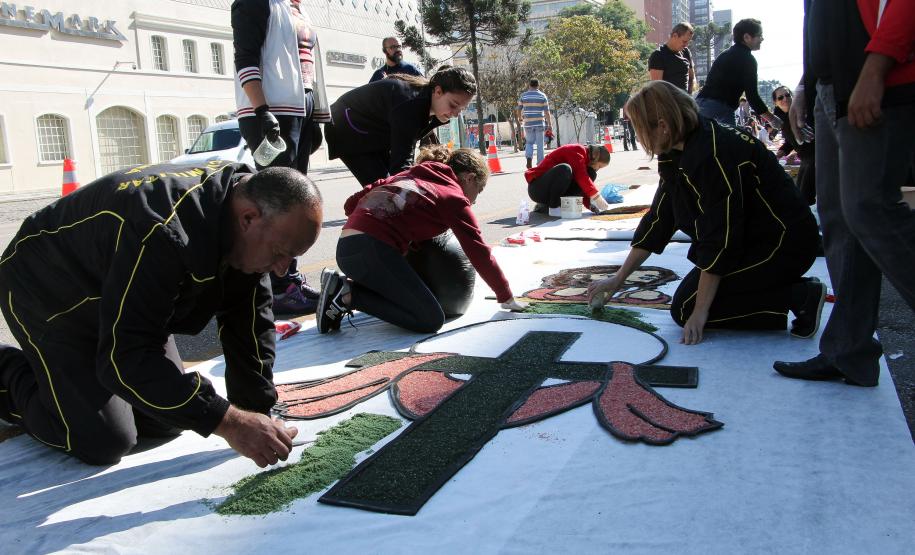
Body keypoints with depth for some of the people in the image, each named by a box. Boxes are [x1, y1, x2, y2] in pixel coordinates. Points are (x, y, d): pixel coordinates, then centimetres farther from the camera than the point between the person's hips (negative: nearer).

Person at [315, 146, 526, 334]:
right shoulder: (454, 198, 6)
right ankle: (348, 295, -9)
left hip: (344, 246, 8)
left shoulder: (408, 175, 26)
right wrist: (506, 297, 15)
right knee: (431, 320, -3)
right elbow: (479, 253, 5)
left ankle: (342, 284, 6)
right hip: (374, 250, -8)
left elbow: (351, 204, 22)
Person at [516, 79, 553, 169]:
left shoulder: (523, 95, 4)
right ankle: (540, 164, 7)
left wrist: (520, 118, 28)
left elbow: (519, 109, 9)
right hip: (539, 123, -1)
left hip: (528, 123, 1)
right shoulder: (542, 96, 1)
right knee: (540, 144, 5)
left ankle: (529, 157, -11)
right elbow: (546, 111, -2)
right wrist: (549, 124, 4)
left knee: (529, 142, 14)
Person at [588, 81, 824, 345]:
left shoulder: (713, 154, -26)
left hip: (784, 244, -9)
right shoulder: (677, 155, 3)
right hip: (752, 240, 10)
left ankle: (799, 297, -8)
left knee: (686, 309, -10)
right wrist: (618, 279, 10)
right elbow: (658, 219, 8)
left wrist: (700, 310, -20)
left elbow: (720, 238, -26)